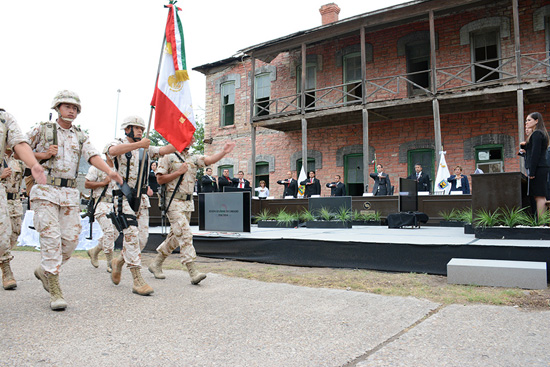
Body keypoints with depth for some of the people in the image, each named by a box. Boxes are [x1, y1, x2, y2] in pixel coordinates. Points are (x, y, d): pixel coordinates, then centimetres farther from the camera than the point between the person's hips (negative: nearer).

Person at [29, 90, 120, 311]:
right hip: (45, 191, -3)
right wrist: (43, 155, -5)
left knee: (71, 239, 1)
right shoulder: (42, 130, 8)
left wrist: (109, 171, -22)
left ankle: (45, 271, 28)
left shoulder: (81, 137, 15)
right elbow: (18, 151, 12)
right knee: (51, 237, -10)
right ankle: (55, 291, -5)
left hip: (70, 194, 4)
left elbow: (93, 156, -2)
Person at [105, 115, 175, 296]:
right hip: (124, 196, -6)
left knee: (143, 237, 4)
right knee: (132, 234, -14)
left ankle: (120, 261, 31)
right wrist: (138, 144, -34)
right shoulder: (119, 144, 0)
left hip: (141, 197, 6)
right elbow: (113, 150, -25)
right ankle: (137, 280, -12)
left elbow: (165, 150, 6)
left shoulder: (146, 149, 17)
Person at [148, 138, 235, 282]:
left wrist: (224, 152, -22)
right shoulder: (169, 157, 0)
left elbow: (210, 160, -6)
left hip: (188, 202, 7)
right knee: (185, 234, -14)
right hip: (174, 201, -6)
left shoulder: (194, 159, 13)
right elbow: (160, 179, -5)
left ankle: (156, 263, 28)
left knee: (176, 236, 12)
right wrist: (179, 172, -10)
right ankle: (193, 272, -15)